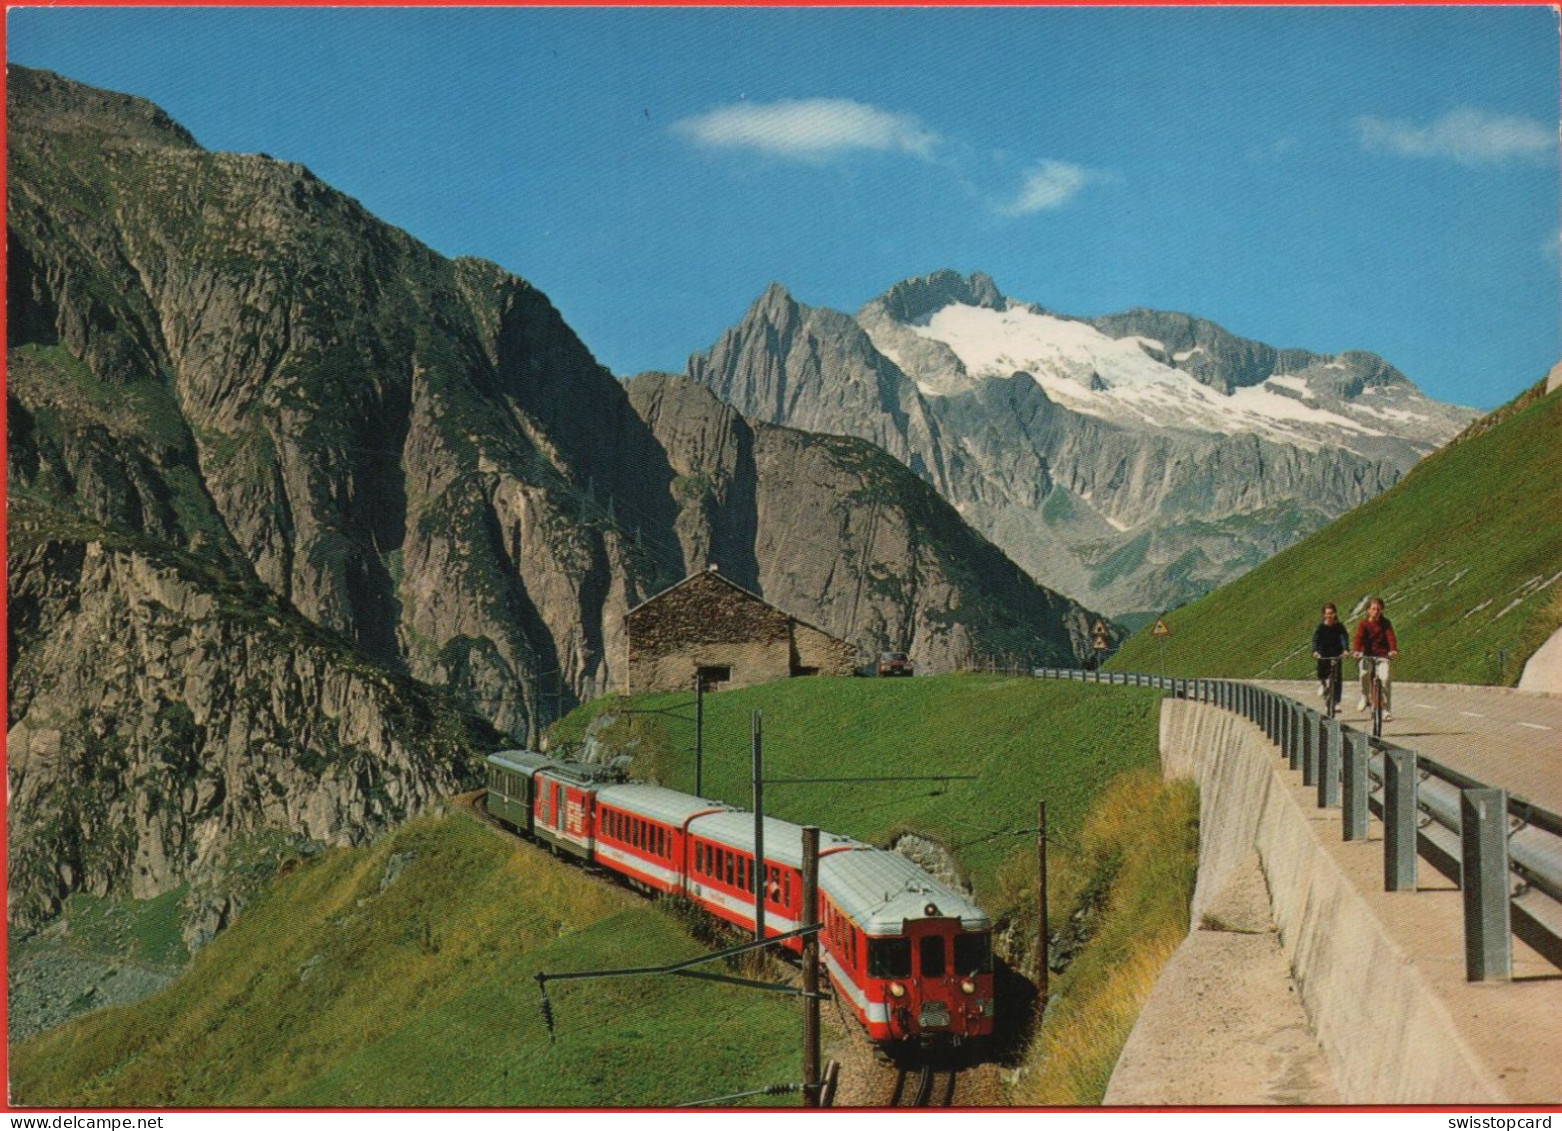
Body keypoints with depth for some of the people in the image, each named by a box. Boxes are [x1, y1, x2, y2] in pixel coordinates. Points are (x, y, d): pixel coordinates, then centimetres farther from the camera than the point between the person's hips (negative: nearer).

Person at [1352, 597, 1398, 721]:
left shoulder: (1386, 623, 3)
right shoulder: (1363, 625, -1)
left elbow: (1390, 636, -13)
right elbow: (1358, 637, -17)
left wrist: (1393, 650, -33)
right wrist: (1356, 651, -37)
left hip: (1382, 656, 1)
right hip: (1367, 655, -1)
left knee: (1384, 678, -21)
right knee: (1365, 672, -31)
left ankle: (1386, 710, -12)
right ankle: (1364, 696, -4)